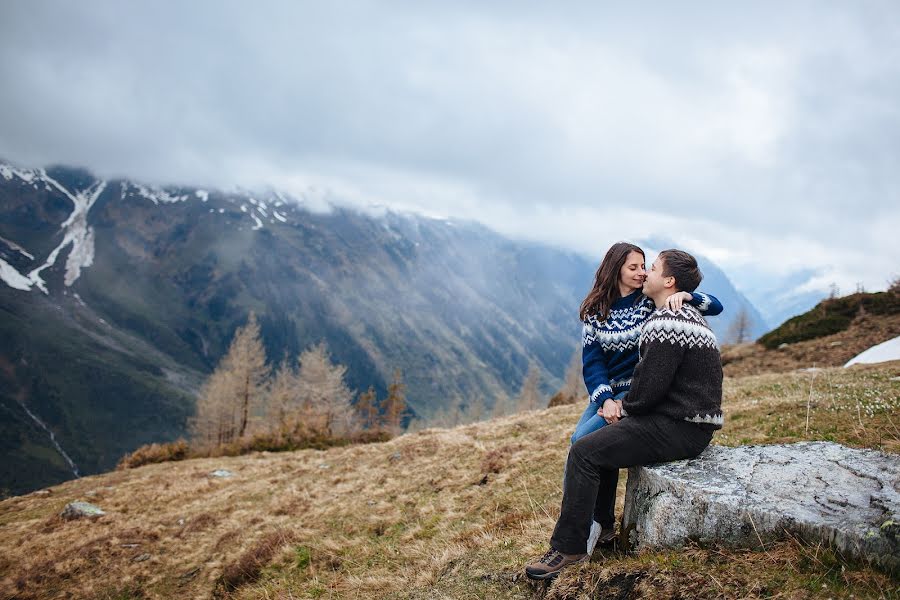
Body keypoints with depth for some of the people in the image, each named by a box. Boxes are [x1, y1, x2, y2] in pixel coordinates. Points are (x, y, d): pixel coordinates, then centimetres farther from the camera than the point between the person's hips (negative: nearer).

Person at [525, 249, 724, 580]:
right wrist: (620, 403, 5)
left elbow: (648, 389, -22)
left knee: (583, 452, -11)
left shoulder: (667, 323, -20)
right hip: (687, 420, 11)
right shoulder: (685, 313, 16)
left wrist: (624, 406, -1)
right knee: (602, 440, 22)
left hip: (678, 430, -11)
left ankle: (568, 548, -3)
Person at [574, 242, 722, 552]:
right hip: (606, 390, 4)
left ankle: (601, 524, -8)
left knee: (586, 438, -22)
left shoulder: (653, 301, -4)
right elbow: (592, 361, -1)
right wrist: (605, 400, -16)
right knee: (580, 439, -18)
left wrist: (685, 295, -27)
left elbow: (715, 306, -7)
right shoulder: (595, 310, 4)